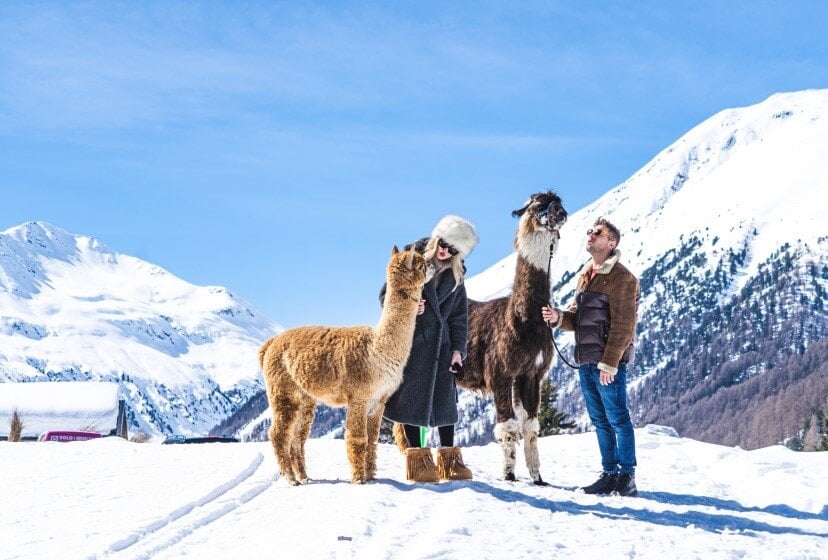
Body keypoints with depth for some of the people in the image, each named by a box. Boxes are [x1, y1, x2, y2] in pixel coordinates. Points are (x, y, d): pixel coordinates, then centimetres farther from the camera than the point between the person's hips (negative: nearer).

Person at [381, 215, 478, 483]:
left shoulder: (455, 274, 9)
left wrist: (458, 349, 4)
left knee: (445, 398, 3)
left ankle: (449, 458, 10)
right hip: (409, 339, -4)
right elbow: (385, 294, 0)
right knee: (412, 396, -2)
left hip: (440, 342, 4)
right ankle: (417, 458, 3)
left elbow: (459, 315, 12)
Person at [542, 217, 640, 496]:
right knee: (600, 421, 12)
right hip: (586, 361, 9)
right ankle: (610, 474, 19)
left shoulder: (621, 278, -9)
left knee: (617, 418, -4)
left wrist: (610, 362, -19)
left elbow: (623, 325, -15)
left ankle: (627, 477, 1)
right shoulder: (585, 275, 18)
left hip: (608, 362, -9)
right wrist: (559, 317, -1)